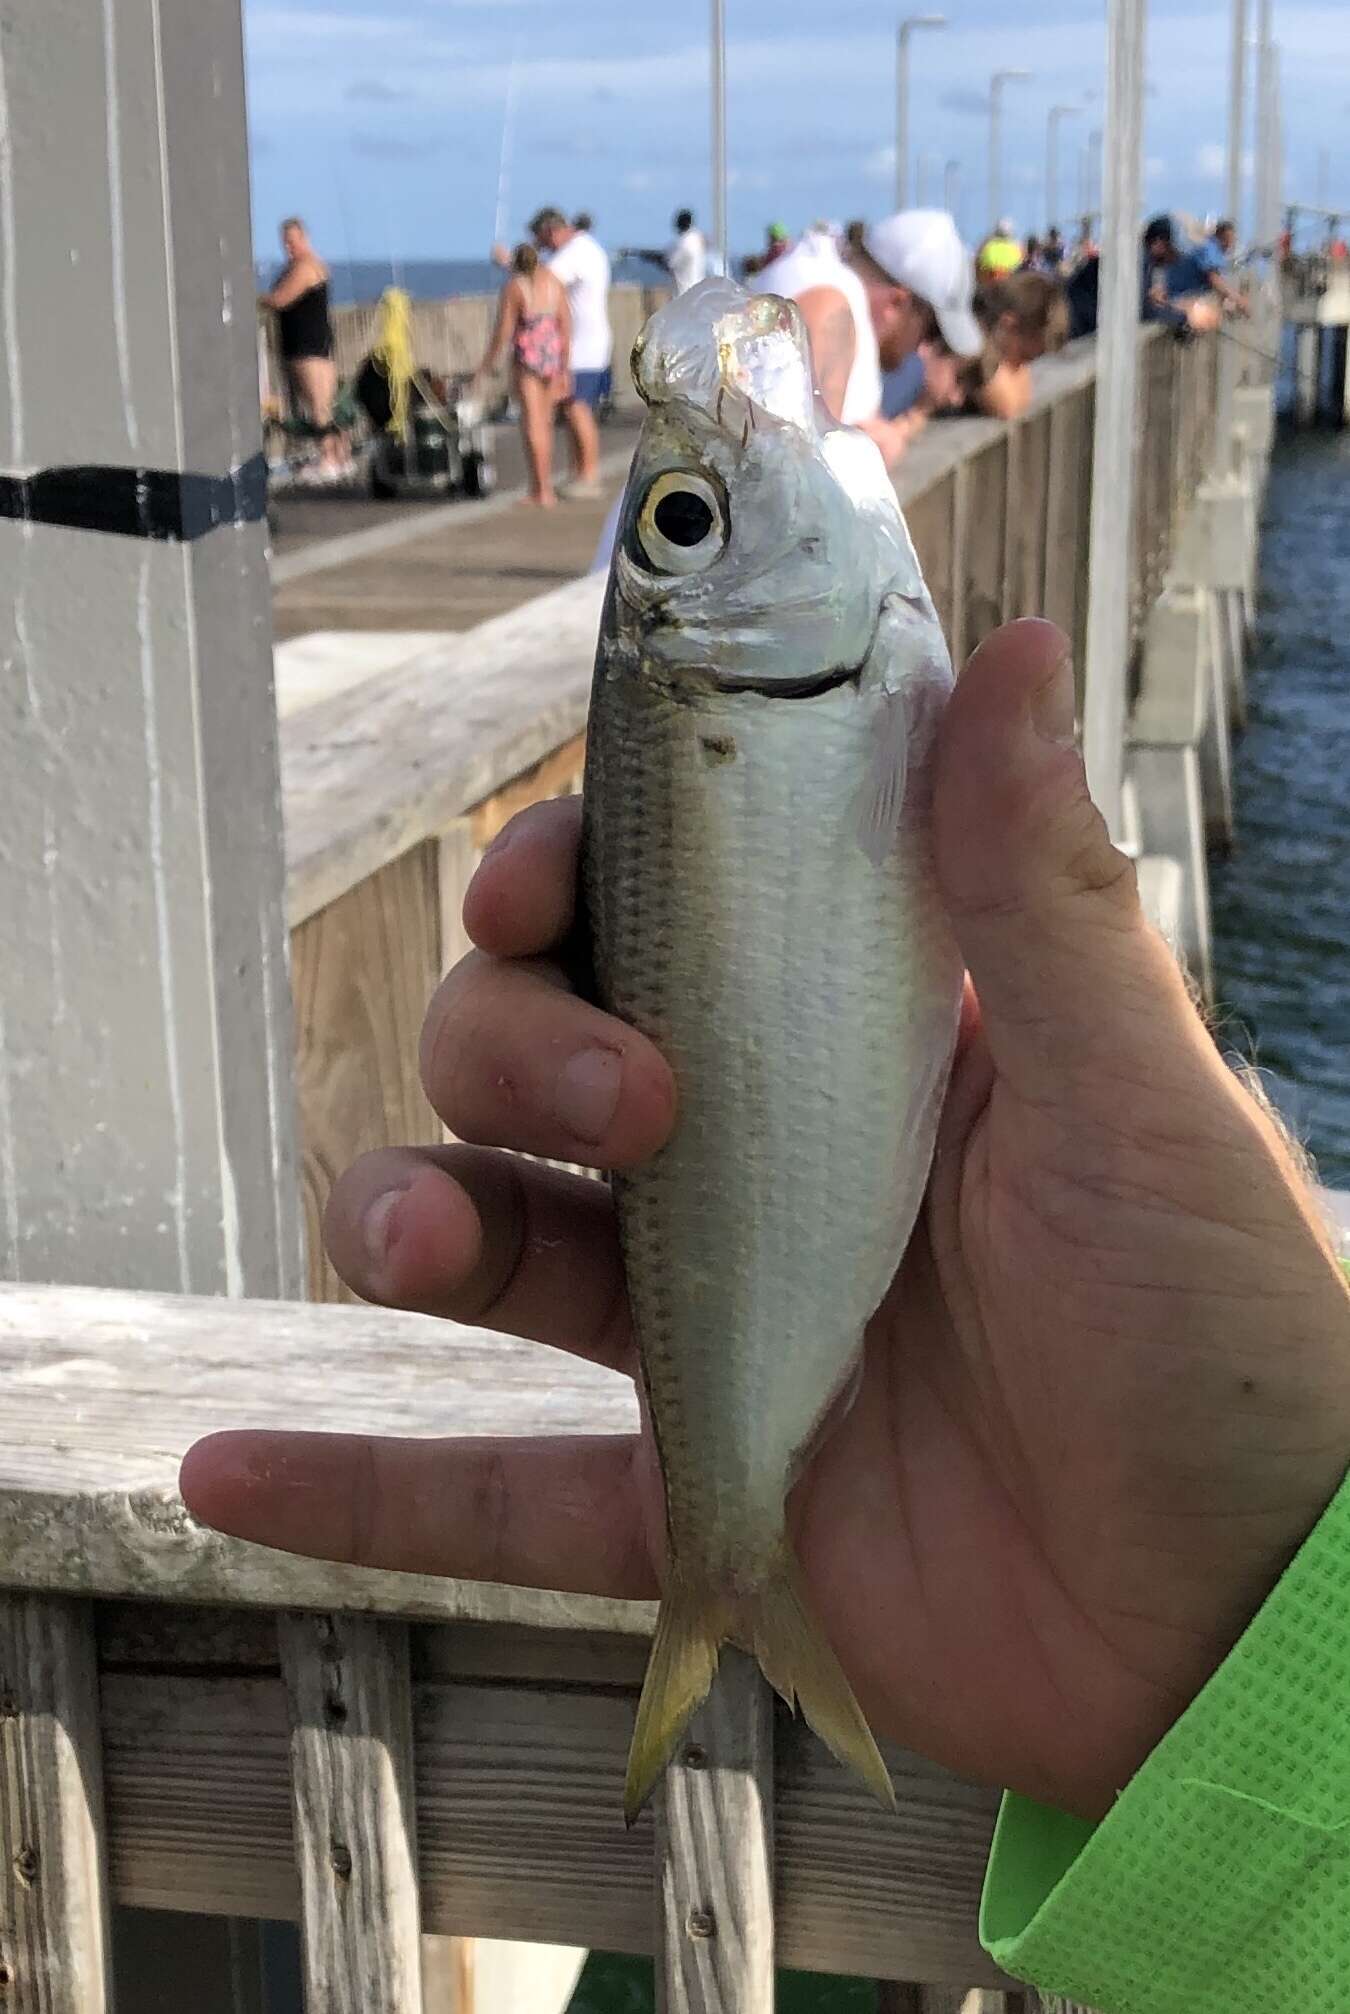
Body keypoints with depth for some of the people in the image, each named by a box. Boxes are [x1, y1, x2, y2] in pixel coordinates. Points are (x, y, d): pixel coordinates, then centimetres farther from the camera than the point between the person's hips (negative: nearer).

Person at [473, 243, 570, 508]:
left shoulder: (513, 287, -6)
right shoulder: (552, 280, 7)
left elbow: (503, 331, -9)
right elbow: (566, 321, 6)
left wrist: (487, 364, 3)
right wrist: (564, 364, 12)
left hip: (527, 357, -5)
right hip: (553, 355, 5)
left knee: (533, 424, -4)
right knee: (545, 422, 14)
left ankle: (542, 492, -8)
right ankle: (543, 487, 19)